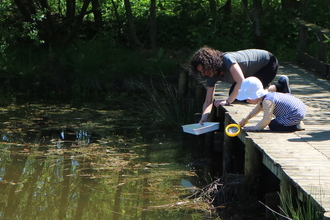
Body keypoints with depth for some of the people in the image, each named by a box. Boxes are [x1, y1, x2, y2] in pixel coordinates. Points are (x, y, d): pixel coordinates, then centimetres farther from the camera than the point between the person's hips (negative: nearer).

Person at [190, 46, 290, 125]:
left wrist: (227, 101, -44)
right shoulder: (212, 75, -12)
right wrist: (203, 119, -29)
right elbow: (208, 101, -13)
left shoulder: (227, 59, -37)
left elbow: (241, 82, -43)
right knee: (235, 96, 2)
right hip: (252, 72, 9)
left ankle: (280, 86, 3)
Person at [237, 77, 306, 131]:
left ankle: (297, 126, -10)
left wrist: (256, 128, -13)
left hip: (296, 114, -11)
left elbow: (266, 119, -24)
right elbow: (256, 110, 27)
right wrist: (245, 119, 30)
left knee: (272, 125, -8)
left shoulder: (267, 102, -24)